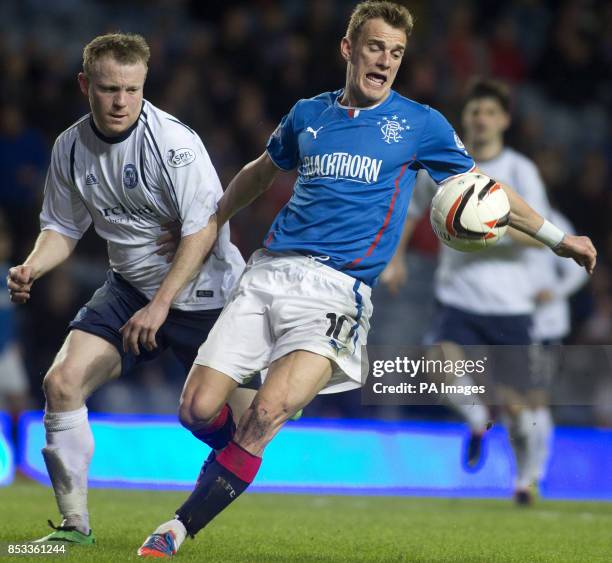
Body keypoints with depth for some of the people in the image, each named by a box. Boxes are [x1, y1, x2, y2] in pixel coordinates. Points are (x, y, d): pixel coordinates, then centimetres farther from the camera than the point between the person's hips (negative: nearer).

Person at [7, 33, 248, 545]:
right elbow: (63, 227, 9)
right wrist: (32, 268, -12)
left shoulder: (173, 140, -20)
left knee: (217, 420, -2)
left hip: (201, 292, -5)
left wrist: (161, 303, -27)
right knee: (62, 381, -12)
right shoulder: (71, 148, -2)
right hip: (129, 286, 5)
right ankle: (75, 525, -3)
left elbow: (204, 229, -22)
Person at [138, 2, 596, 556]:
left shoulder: (419, 123, 7)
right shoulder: (309, 114, 15)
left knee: (266, 415, -25)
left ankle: (179, 529, -14)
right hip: (269, 272, 3)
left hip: (338, 288, -3)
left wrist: (557, 237, 15)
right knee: (197, 410, -10)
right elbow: (262, 172, 33)